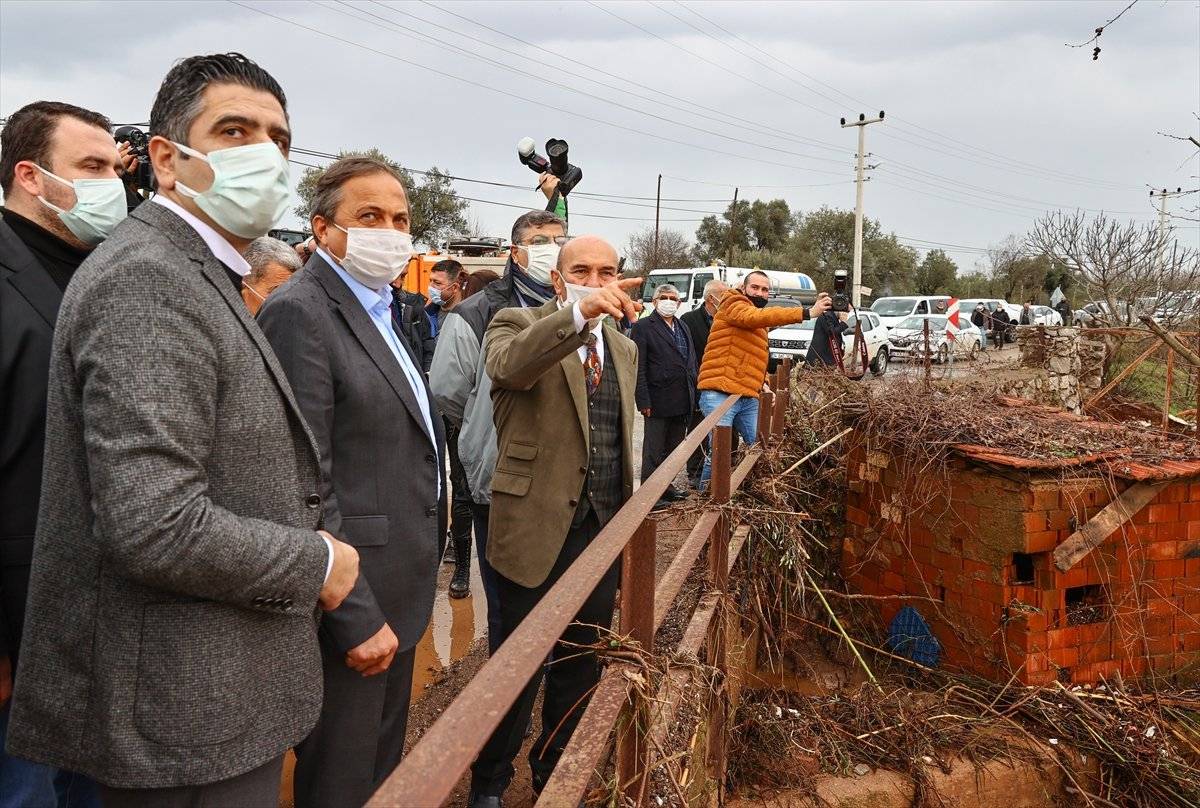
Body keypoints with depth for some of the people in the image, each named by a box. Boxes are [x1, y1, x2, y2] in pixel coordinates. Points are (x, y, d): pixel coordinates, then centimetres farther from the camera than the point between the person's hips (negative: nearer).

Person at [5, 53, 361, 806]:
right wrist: (317, 565, -14)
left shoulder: (199, 277, 13)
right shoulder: (147, 279, -20)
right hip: (191, 716, -9)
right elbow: (154, 527, -28)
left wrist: (315, 548, 9)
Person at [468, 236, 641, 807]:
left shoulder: (624, 348, 14)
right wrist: (579, 314, -44)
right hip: (538, 526, -5)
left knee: (581, 665, 15)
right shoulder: (519, 325, -5)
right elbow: (509, 364, -30)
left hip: (603, 530, 6)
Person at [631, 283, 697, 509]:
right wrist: (643, 401, -17)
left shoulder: (683, 328, 16)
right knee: (654, 451, 1)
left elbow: (693, 362, 18)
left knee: (674, 448, 16)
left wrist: (693, 394, 10)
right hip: (659, 401, -7)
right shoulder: (643, 327, -7)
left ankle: (667, 486, 28)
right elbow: (639, 368, -12)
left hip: (682, 403, 7)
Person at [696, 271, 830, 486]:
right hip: (719, 395, -8)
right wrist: (807, 313, -33)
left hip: (749, 399, 9)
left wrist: (764, 383, 13)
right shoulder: (734, 305, -5)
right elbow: (757, 317, -26)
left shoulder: (759, 326, 23)